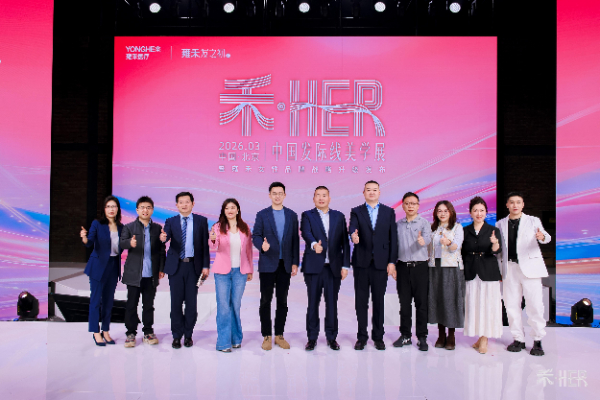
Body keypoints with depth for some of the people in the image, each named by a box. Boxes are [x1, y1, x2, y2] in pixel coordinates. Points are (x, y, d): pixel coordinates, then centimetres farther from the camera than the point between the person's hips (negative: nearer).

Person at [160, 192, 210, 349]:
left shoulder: (201, 221, 4)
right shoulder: (171, 221, 6)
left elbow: (205, 244, 2)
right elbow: (166, 236, -11)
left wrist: (206, 266, -3)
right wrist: (163, 238, -36)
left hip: (193, 265, -1)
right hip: (176, 265, 1)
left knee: (191, 302, 3)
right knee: (176, 302, 4)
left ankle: (188, 334, 17)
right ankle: (177, 335, 17)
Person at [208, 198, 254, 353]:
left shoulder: (245, 228, 5)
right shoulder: (218, 227, -2)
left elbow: (249, 250, 11)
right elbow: (214, 248, -13)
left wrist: (250, 269, 11)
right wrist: (212, 239, -35)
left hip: (240, 271, 2)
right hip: (222, 271, -2)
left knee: (236, 305, 8)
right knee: (223, 306, -2)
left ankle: (236, 339, 22)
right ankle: (224, 342, 4)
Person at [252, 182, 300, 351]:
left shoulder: (292, 215, 9)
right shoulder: (262, 215, 3)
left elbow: (295, 240, 8)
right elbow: (255, 235, -2)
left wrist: (295, 263, 2)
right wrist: (261, 245, -25)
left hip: (285, 264, 2)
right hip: (267, 264, -2)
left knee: (282, 301, 6)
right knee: (266, 300, 2)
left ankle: (279, 335, 16)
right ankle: (267, 336, 11)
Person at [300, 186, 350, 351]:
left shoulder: (339, 217, 11)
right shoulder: (307, 215, 4)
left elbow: (345, 242, 9)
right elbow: (306, 233, -17)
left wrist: (345, 265, 2)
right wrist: (314, 244, -38)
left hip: (334, 267, 2)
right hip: (314, 267, -2)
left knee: (332, 303, 7)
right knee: (313, 303, 4)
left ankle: (332, 337, 19)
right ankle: (312, 338, 16)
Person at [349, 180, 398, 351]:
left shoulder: (389, 212, 8)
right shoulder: (356, 212, 6)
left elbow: (393, 238, 5)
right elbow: (352, 228, -13)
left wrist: (392, 262, -2)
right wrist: (353, 236, -37)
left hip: (381, 263, 0)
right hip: (362, 262, 0)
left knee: (379, 301, 6)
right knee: (361, 300, 5)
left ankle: (378, 336, 17)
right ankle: (362, 336, 16)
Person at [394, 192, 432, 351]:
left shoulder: (424, 222, 0)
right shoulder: (398, 225, 10)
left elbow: (428, 238, -19)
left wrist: (423, 241, -42)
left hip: (420, 266, -3)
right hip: (403, 266, 3)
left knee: (421, 303, 0)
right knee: (404, 303, 8)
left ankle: (422, 337, 10)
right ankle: (405, 335, 18)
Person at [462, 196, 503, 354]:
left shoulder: (493, 230, 2)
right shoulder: (465, 231, 7)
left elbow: (496, 251, -11)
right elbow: (462, 253, 10)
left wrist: (495, 244, -32)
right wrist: (462, 272, 2)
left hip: (489, 273, -2)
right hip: (471, 274, 2)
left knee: (487, 304, -2)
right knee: (473, 304, 3)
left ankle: (484, 338, 10)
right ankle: (480, 337, 16)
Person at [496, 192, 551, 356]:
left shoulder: (533, 221, 5)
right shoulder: (500, 224, 12)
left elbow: (545, 237, -10)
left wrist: (542, 237, -34)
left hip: (530, 267, -3)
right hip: (510, 268, 3)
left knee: (535, 305, -5)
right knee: (511, 305, 5)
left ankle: (538, 341, 7)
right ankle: (518, 339, 17)